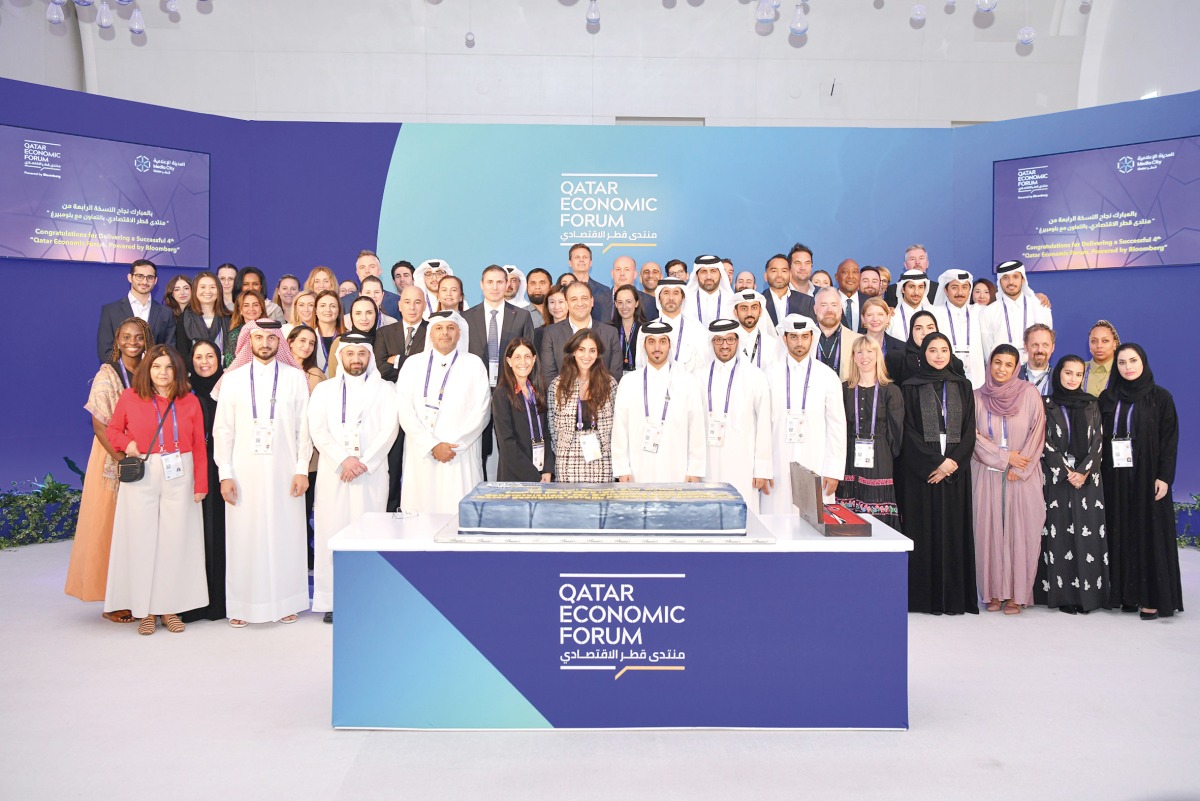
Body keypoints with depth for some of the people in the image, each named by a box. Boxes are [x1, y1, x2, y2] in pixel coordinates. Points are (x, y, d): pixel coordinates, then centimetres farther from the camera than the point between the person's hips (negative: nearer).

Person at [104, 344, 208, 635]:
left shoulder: (190, 401, 4)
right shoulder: (130, 397, 1)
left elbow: (199, 446, 3)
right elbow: (113, 430, 14)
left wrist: (201, 484, -2)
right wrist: (126, 443, -8)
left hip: (179, 477, 1)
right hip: (141, 478, -1)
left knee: (175, 540, 4)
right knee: (141, 540, 3)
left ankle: (170, 607, 15)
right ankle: (145, 610, 13)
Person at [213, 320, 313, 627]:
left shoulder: (295, 377, 3)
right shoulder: (233, 379, 6)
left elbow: (303, 426, 2)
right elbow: (223, 429, 4)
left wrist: (302, 469, -4)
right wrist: (225, 474, -2)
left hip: (284, 470, 0)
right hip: (244, 471, 1)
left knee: (285, 534, 4)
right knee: (244, 536, 3)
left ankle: (285, 601, 16)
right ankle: (242, 605, 14)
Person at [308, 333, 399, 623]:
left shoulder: (384, 390, 11)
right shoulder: (324, 389, 15)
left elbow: (389, 430, 0)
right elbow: (317, 430, 3)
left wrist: (363, 462, -10)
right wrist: (343, 460, -10)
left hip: (372, 473, -1)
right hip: (332, 472, 1)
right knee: (331, 532, -2)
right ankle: (331, 601, 5)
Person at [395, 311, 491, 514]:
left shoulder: (474, 364, 8)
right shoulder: (413, 364, 10)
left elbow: (481, 411, 0)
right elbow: (404, 410, 1)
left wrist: (454, 445, -8)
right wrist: (432, 445, -8)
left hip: (462, 457, -1)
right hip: (421, 456, 1)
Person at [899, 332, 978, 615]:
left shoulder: (963, 387, 11)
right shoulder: (910, 387, 4)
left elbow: (969, 430, 6)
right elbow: (908, 432, -2)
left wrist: (952, 461, -9)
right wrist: (934, 462, -11)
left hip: (956, 470, 2)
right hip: (919, 471, -2)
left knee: (953, 531, 2)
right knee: (924, 530, -2)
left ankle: (954, 597, 7)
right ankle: (924, 597, 3)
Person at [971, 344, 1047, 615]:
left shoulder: (1029, 393, 2)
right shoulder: (977, 397, 5)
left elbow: (1037, 431, -1)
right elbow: (973, 435, -1)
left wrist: (1020, 467, -8)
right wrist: (1004, 456, -10)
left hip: (1023, 477, -1)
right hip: (987, 475, 1)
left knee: (1021, 530, -2)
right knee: (990, 530, 0)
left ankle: (1017, 593, 5)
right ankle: (995, 592, 7)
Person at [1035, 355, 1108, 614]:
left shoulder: (1091, 405, 11)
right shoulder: (1047, 405, 4)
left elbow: (1098, 441, 4)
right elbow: (1046, 443, -3)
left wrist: (1084, 472, -9)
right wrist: (1067, 472, -11)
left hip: (1088, 478, 2)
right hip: (1056, 478, -2)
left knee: (1087, 533, -1)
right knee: (1060, 533, -3)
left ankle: (1087, 593, 4)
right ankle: (1064, 594, 0)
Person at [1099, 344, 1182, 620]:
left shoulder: (1160, 397, -1)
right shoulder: (1107, 398, 7)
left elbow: (1170, 438, -4)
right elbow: (1099, 438, 6)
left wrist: (1164, 476, -11)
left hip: (1147, 476, -3)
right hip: (1115, 478, 3)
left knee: (1150, 533, 0)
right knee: (1122, 534, 5)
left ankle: (1153, 597, 7)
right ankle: (1128, 593, 13)